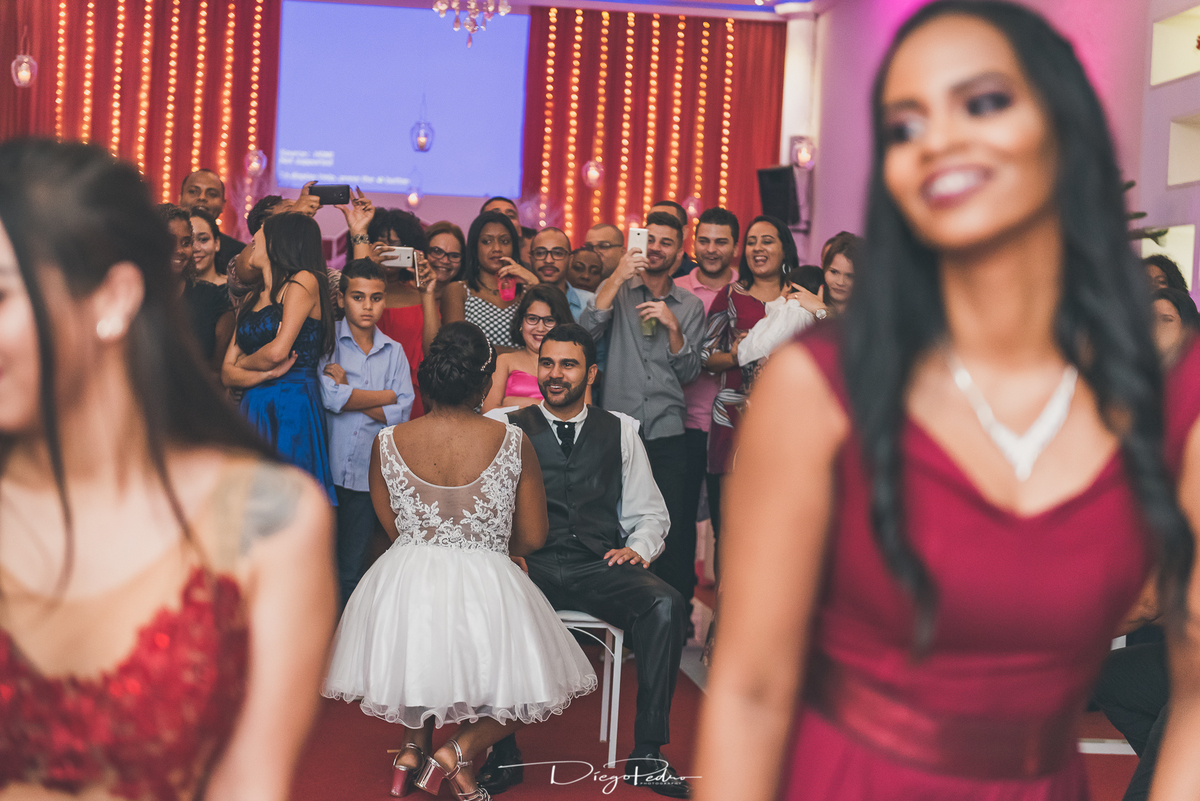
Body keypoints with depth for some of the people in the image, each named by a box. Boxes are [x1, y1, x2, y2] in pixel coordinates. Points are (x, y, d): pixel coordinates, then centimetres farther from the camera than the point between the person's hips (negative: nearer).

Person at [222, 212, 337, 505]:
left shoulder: (303, 281, -1)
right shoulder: (252, 299, 19)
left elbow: (278, 351, -12)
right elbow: (227, 373, 12)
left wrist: (243, 362, 7)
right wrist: (265, 373, -8)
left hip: (292, 407, -6)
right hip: (253, 410, 6)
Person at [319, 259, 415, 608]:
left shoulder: (393, 351, 10)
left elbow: (401, 414, -1)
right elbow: (329, 397, -15)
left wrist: (347, 390, -7)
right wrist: (386, 396, -6)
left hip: (368, 472, 2)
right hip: (326, 469, -2)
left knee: (352, 569, 9)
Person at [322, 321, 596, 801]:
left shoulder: (387, 443, -4)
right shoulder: (512, 442, -8)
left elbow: (393, 528, 9)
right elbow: (533, 538, 0)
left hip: (404, 588, 3)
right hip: (486, 589, -3)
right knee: (541, 681, 20)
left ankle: (414, 745, 24)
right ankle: (460, 750, 3)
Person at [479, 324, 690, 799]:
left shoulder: (620, 432, 18)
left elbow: (649, 513, 18)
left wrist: (638, 547, -4)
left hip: (600, 566, 1)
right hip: (531, 566, -1)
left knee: (665, 605, -29)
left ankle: (646, 756, -19)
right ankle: (503, 754, -19)